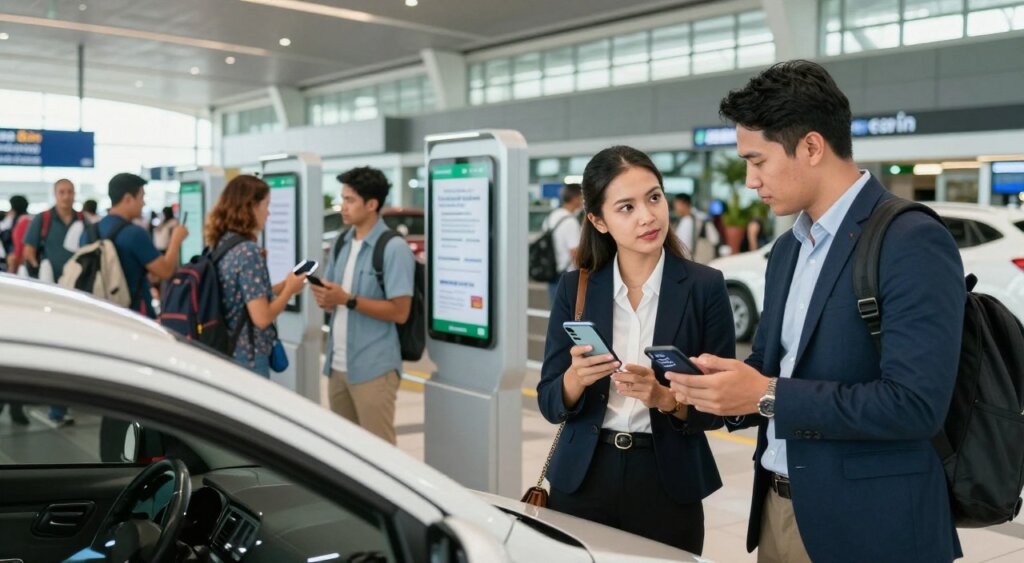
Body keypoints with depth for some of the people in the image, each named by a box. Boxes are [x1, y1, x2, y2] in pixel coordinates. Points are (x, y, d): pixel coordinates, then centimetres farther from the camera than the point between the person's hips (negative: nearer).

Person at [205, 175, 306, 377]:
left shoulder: (220, 244, 6)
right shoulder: (248, 250, -19)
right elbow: (261, 318, -21)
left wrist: (281, 285, 10)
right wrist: (289, 289, -7)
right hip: (247, 357, -8)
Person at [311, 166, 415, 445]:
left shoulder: (394, 249, -13)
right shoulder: (341, 243, 11)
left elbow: (400, 312, -17)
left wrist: (347, 300, -22)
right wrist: (324, 297, -8)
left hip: (373, 368, -7)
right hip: (338, 364, 8)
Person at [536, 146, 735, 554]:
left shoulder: (705, 287, -6)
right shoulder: (575, 288, 0)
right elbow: (550, 404, 0)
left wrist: (664, 398, -23)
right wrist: (576, 378, -20)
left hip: (668, 486, -1)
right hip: (582, 481, 2)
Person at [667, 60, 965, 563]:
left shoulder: (913, 243, -16)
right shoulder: (787, 249, 10)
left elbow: (914, 404, -24)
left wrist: (767, 396, -24)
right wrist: (723, 386, -5)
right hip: (778, 508, 7)